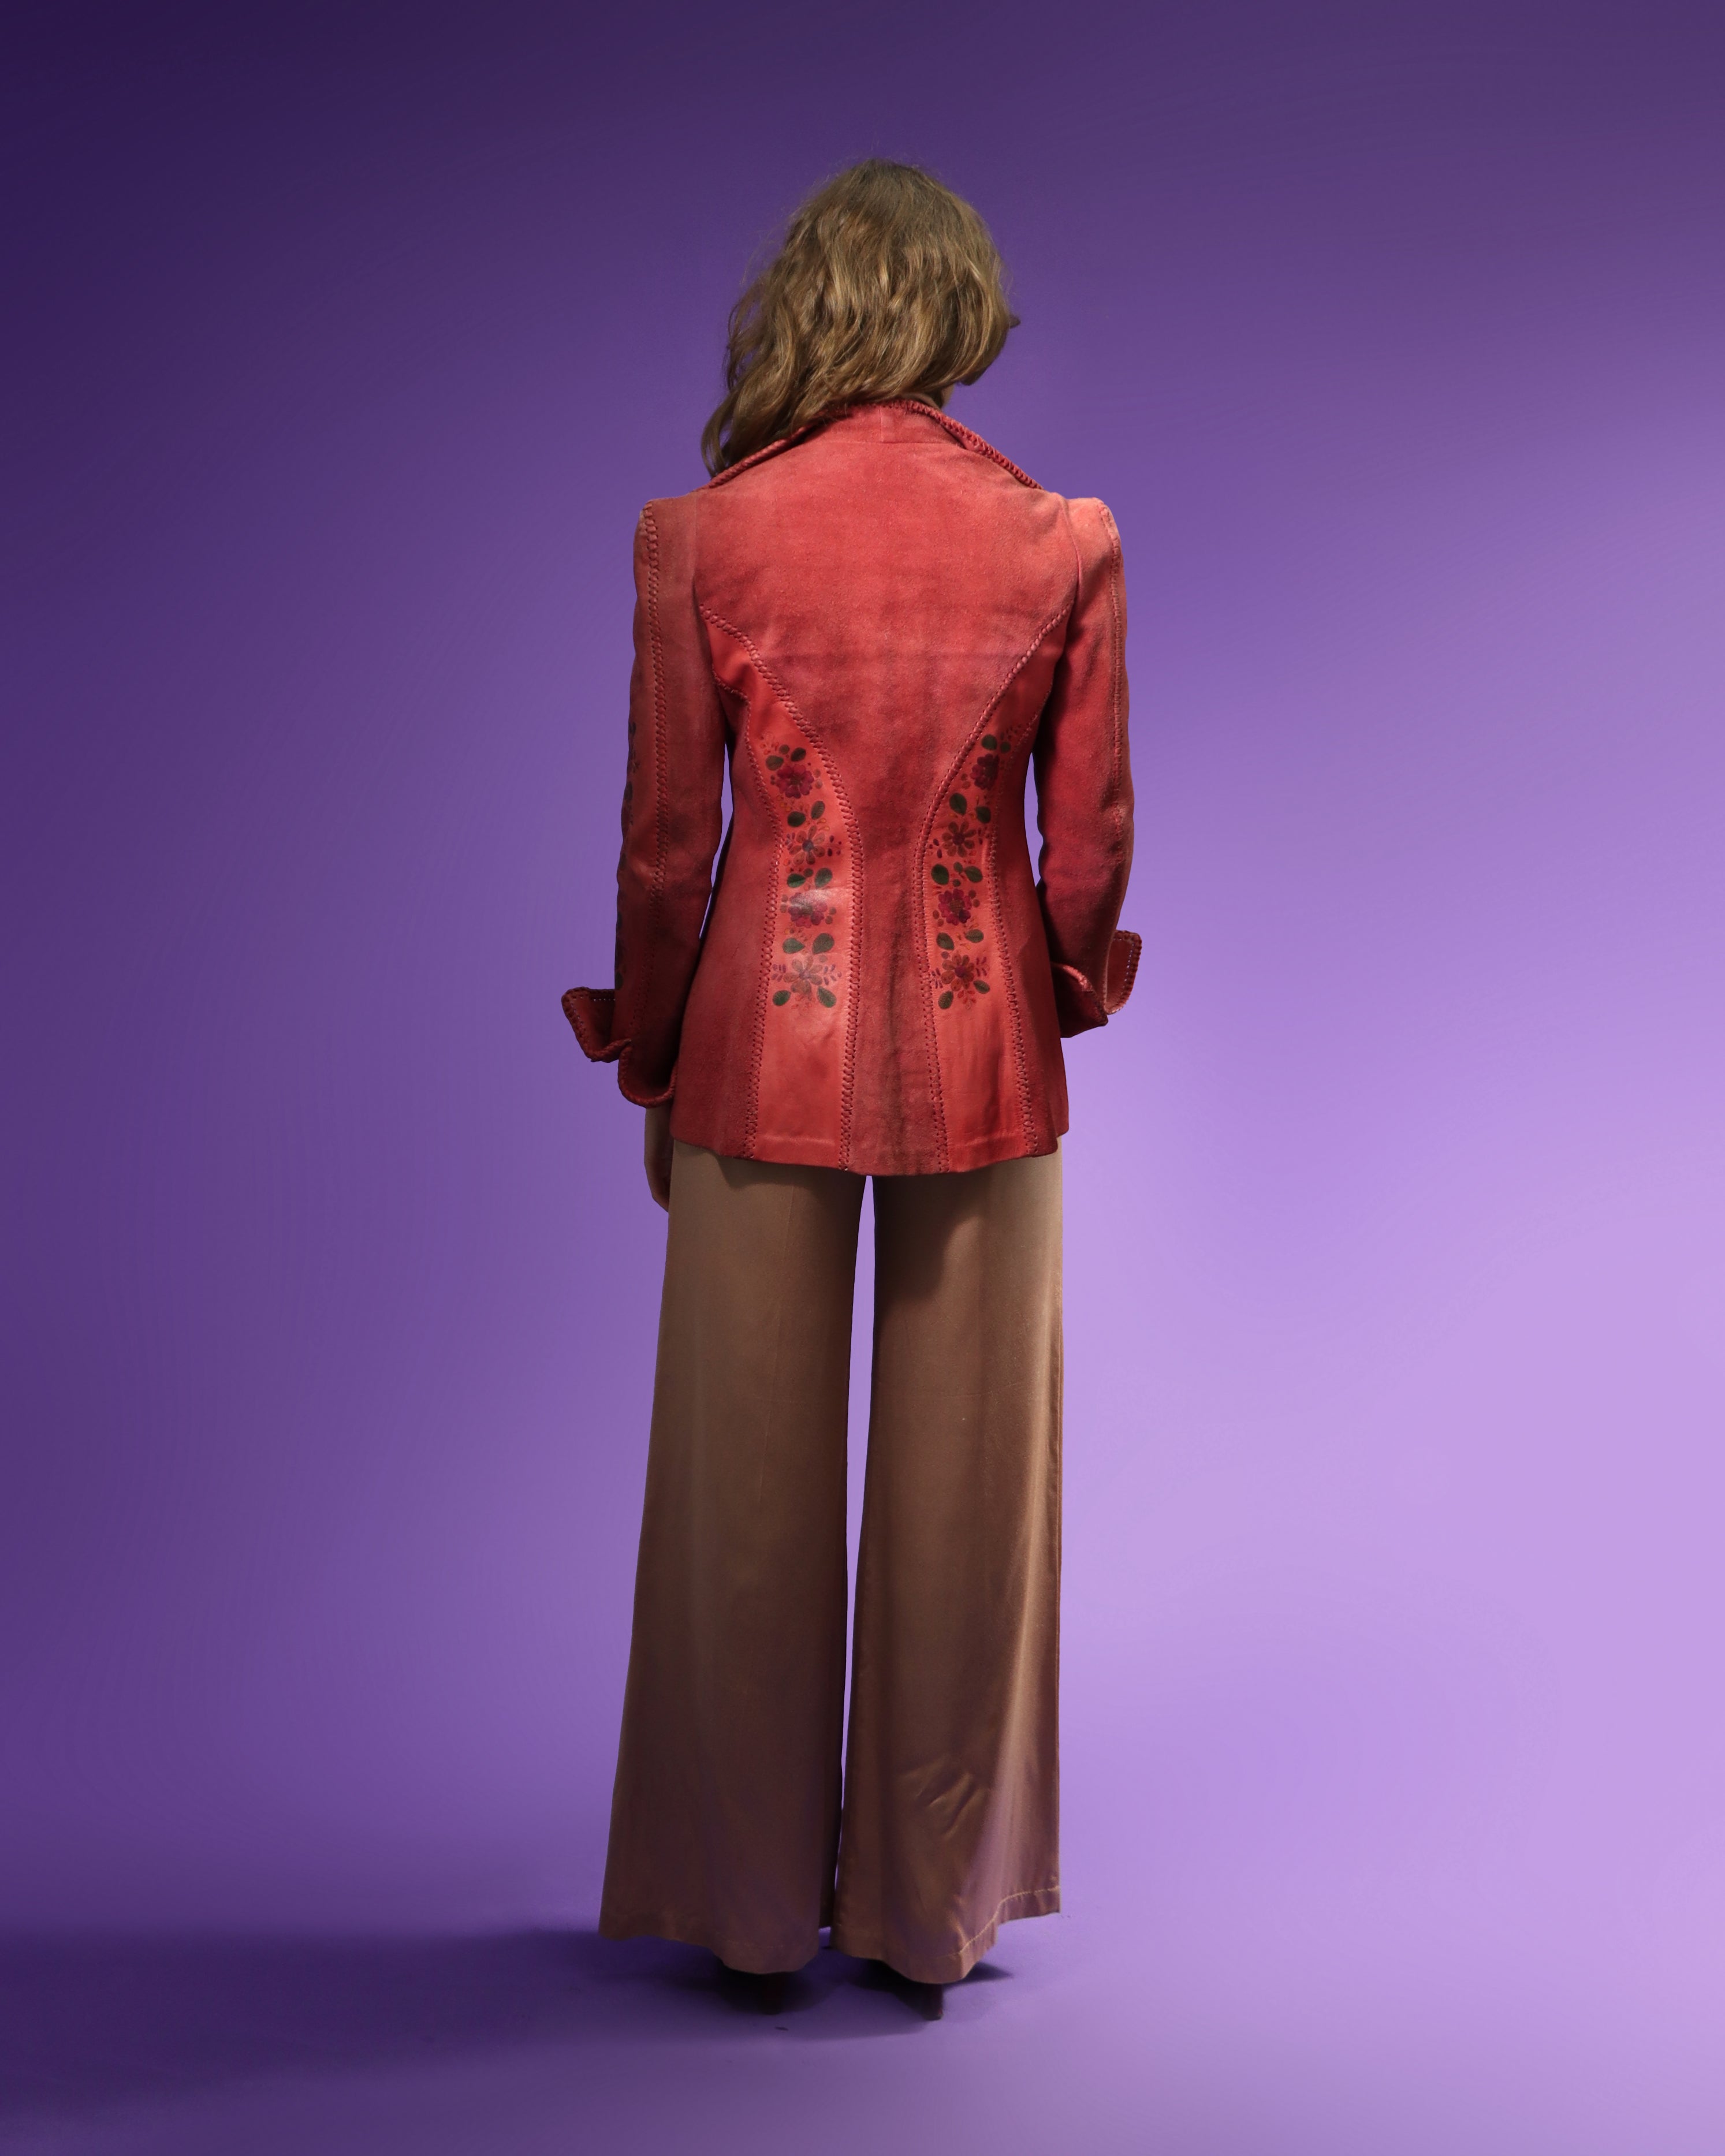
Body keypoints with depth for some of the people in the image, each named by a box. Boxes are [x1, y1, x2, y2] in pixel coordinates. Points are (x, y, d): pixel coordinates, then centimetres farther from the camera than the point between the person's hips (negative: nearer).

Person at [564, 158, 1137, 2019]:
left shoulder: (702, 537, -5)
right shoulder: (1061, 540, -3)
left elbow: (667, 843, -3)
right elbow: (1090, 840, 1)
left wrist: (648, 1062, 10)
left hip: (766, 1045, -1)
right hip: (983, 1058, 1)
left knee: (750, 1485, 12)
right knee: (962, 1489, 13)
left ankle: (755, 1908, 28)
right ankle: (931, 1908, 28)